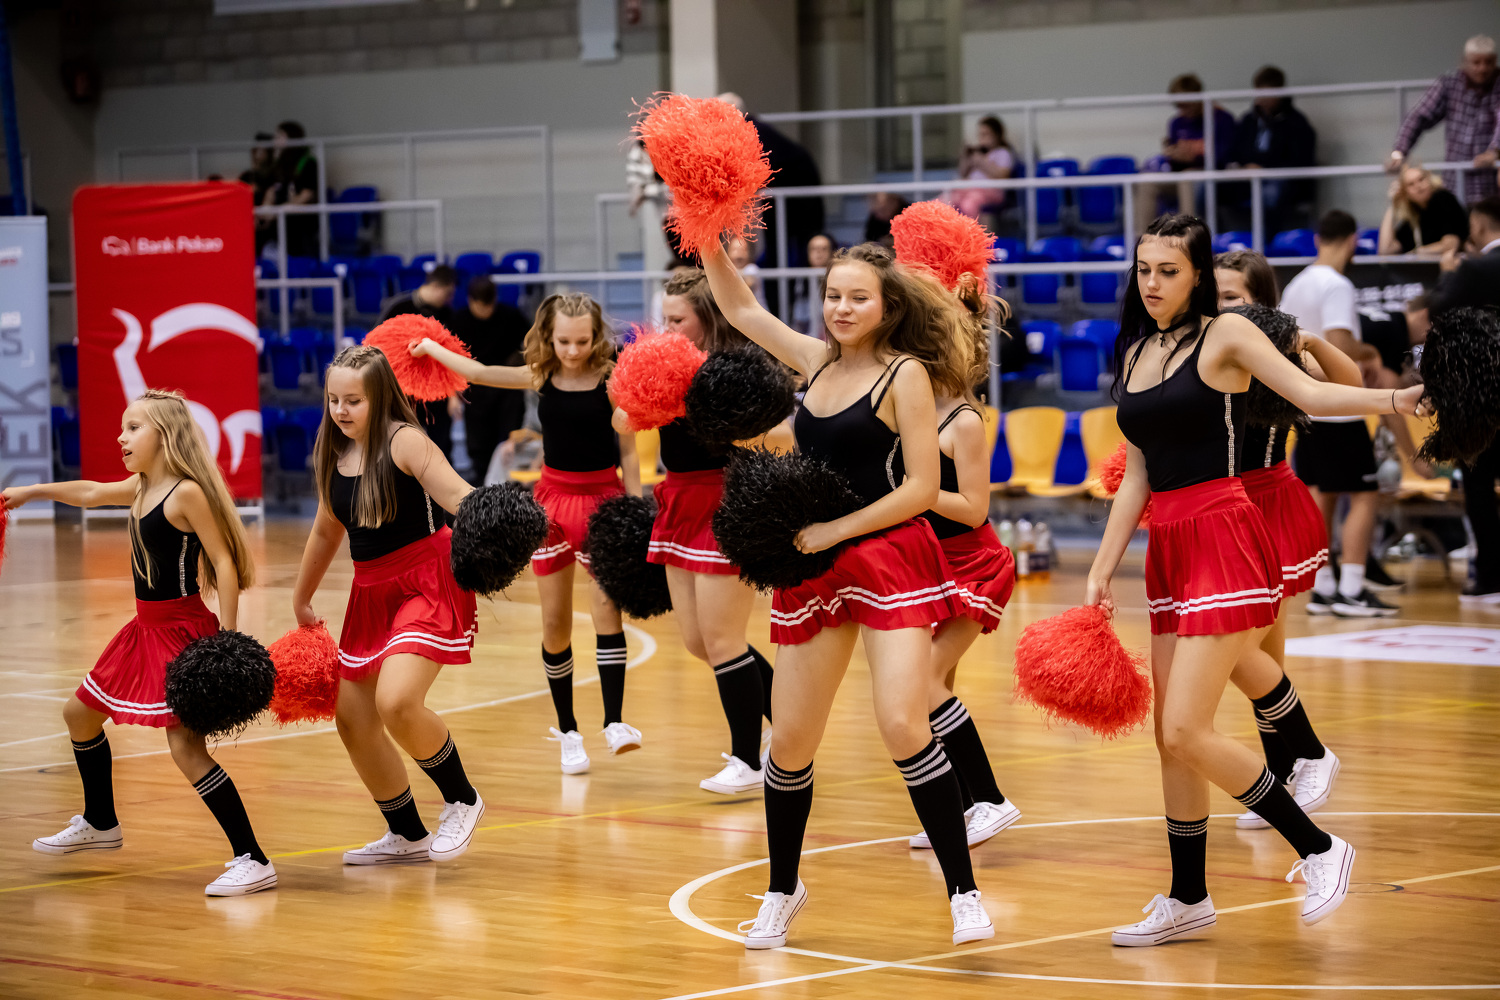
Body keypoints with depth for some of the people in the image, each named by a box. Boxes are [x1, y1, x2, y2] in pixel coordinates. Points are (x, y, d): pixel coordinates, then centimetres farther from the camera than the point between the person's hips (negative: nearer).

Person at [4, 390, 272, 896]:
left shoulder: (187, 492, -17)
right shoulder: (142, 487, 10)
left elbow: (225, 562, -19)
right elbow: (92, 493, 30)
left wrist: (227, 640, -25)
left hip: (183, 631, -10)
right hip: (147, 628, 10)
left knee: (186, 745, -20)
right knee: (79, 712, 23)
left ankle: (253, 861, -19)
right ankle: (100, 824, 43)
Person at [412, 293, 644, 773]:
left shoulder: (612, 382, -9)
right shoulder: (540, 377, -1)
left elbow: (628, 451, -6)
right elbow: (479, 373, 8)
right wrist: (430, 348, 14)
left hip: (602, 495, -3)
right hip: (553, 496, 3)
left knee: (606, 604, -17)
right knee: (554, 622, 4)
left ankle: (615, 723, -21)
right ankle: (568, 732, 14)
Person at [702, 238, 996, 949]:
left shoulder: (905, 374, -7)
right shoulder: (818, 361, 10)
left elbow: (922, 487, -11)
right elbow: (740, 309, 20)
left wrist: (836, 530, -13)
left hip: (890, 556, -6)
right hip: (816, 568, 6)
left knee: (902, 726, -19)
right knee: (790, 741, 7)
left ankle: (963, 892, -11)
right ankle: (783, 890, 26)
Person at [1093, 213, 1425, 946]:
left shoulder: (1226, 335, -5)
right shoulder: (1134, 354, 14)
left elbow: (1311, 394, -18)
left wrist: (1393, 399, -36)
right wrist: (1101, 571, 14)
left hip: (1225, 542, -7)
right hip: (1168, 550, 7)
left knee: (1186, 730, -15)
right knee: (1170, 737, 10)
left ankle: (1320, 850, -2)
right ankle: (1187, 899, 22)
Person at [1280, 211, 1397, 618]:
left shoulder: (1295, 286, 12)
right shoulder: (1337, 286, -16)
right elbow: (1340, 344, -25)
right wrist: (1368, 352, -7)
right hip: (1338, 411, -9)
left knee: (1321, 494, 12)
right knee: (1364, 496, -4)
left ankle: (1322, 588, 12)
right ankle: (1350, 591, -9)